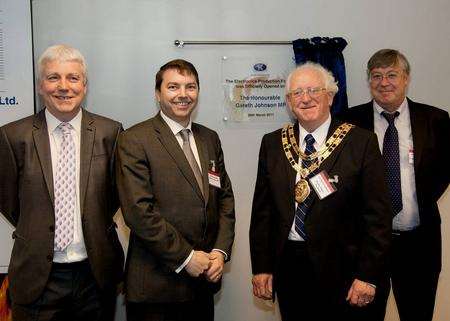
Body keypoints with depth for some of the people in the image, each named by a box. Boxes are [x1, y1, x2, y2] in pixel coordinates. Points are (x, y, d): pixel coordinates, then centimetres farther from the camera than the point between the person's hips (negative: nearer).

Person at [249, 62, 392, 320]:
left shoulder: (362, 142, -6)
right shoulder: (272, 144, 5)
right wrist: (261, 267, 3)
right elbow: (262, 210, 6)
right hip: (287, 267, 3)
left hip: (340, 270, -2)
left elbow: (378, 214, -6)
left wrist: (368, 275, -9)